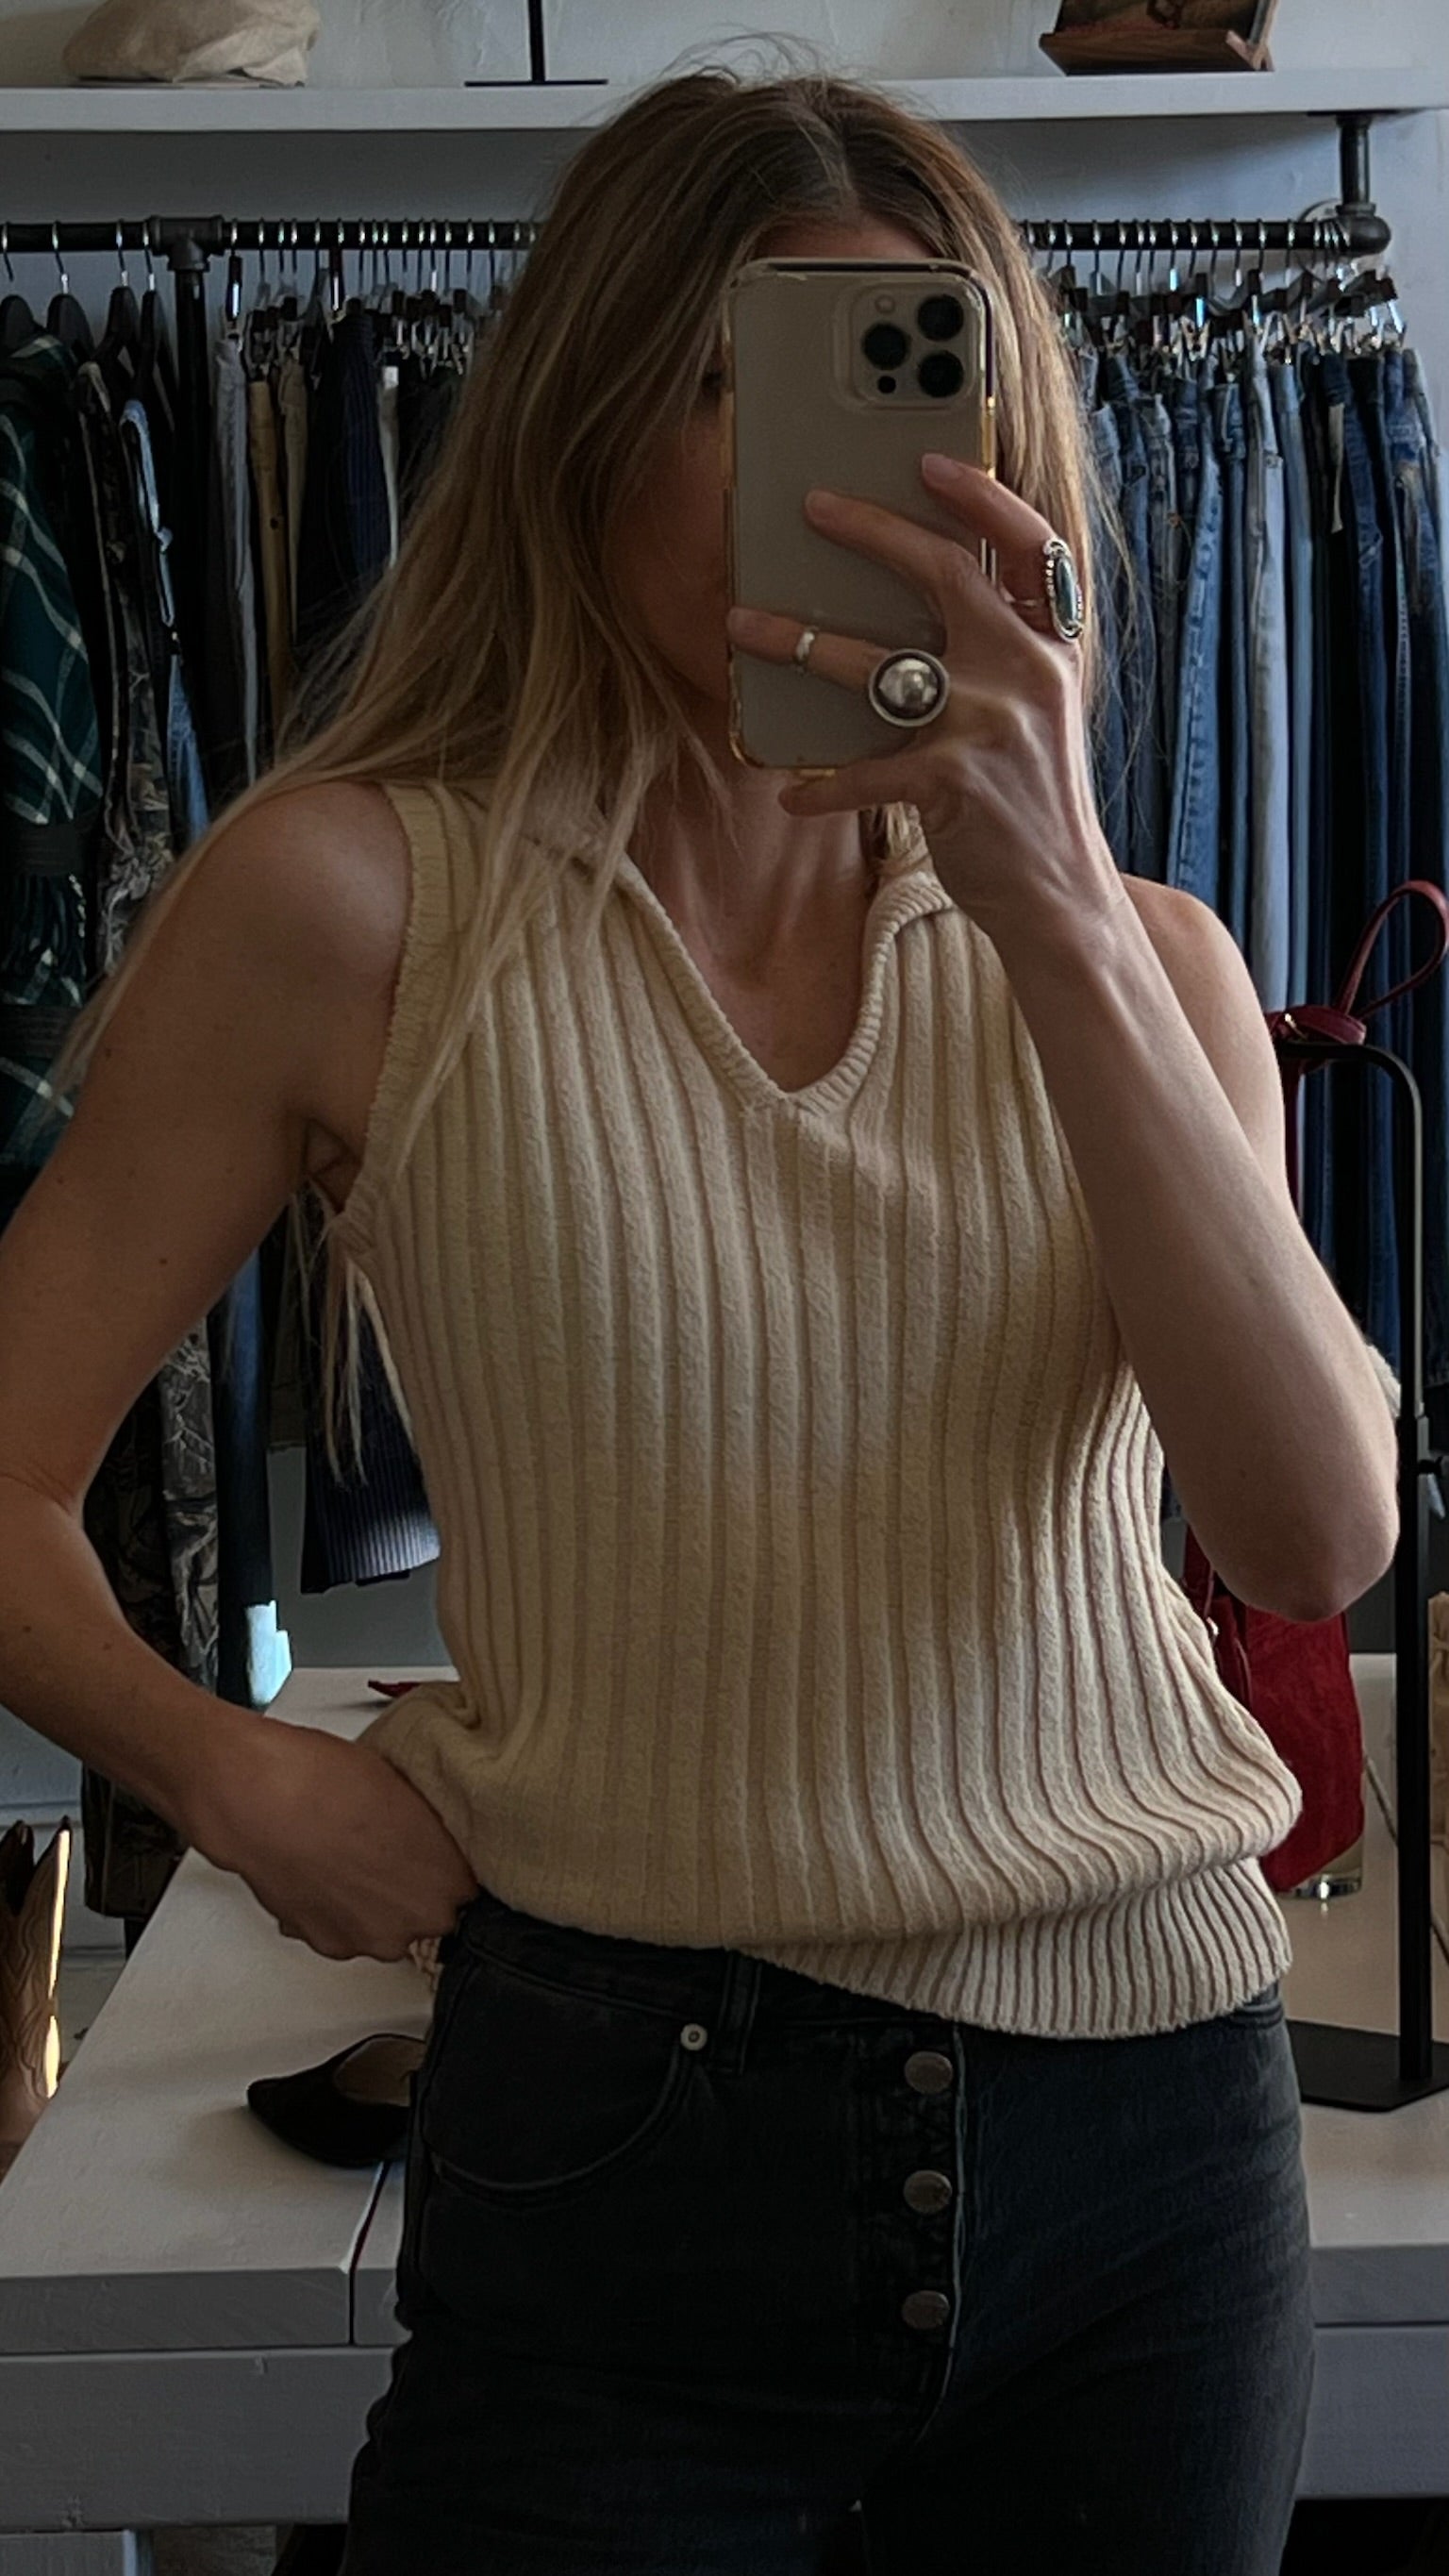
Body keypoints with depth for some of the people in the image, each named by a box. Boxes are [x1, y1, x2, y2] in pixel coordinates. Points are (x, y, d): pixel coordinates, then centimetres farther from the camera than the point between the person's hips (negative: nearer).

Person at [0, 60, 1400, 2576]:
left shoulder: (1138, 961, 3)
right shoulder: (356, 899, -5)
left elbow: (1321, 1534, -13)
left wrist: (1057, 908, -19)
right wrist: (244, 1778, -14)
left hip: (1155, 2136, 3)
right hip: (623, 2147, -3)